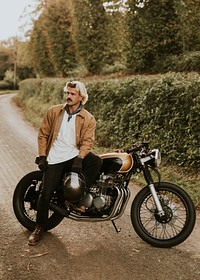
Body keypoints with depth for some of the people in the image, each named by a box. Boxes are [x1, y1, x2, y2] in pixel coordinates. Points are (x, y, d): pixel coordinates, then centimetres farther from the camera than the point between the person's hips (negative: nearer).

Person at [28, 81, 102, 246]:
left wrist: (79, 159, -23)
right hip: (54, 159, 0)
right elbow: (43, 134, 7)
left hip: (75, 155, 0)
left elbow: (87, 141, -7)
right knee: (46, 193, -8)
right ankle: (40, 227, 13)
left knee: (97, 162, -29)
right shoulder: (53, 112, 5)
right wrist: (42, 156, -2)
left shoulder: (88, 119, 1)